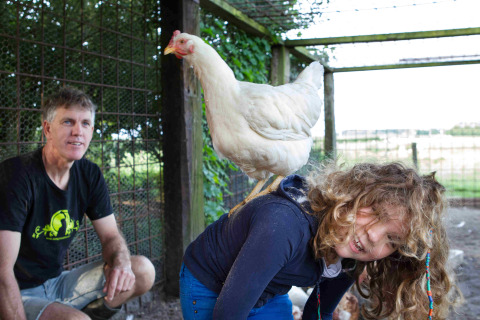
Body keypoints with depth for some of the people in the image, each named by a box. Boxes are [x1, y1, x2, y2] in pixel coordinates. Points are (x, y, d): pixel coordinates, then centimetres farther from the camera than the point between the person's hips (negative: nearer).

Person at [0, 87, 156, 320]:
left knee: (143, 270, -6)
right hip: (19, 295, -7)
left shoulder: (90, 175, 1)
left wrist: (121, 261, -18)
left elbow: (111, 236, 5)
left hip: (58, 283, 7)